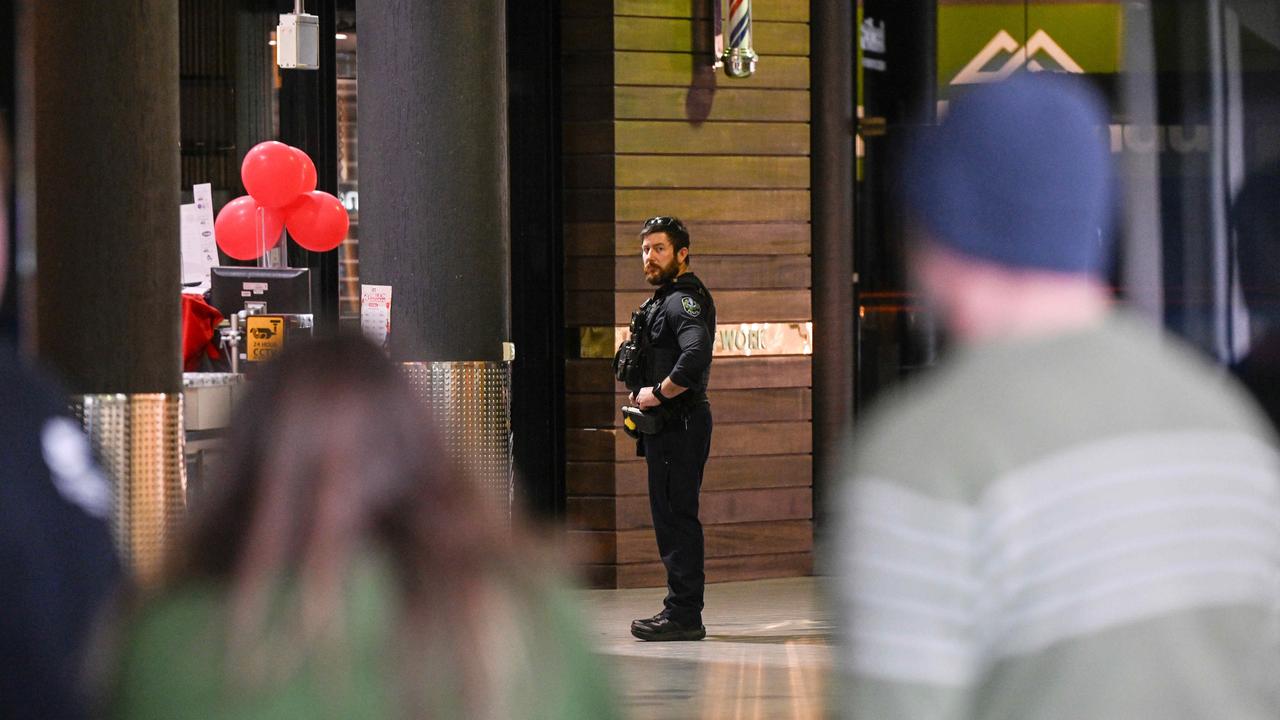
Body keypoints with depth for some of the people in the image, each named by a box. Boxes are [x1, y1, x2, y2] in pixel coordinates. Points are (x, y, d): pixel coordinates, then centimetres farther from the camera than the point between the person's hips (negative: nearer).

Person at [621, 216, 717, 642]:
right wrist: (640, 391, 11)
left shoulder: (685, 300, -13)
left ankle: (683, 615, -10)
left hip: (680, 425, -11)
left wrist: (657, 393, -19)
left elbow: (694, 358, -29)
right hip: (664, 426, 11)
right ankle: (681, 611, 17)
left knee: (677, 517, -10)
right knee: (671, 517, 13)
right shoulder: (662, 300, 20)